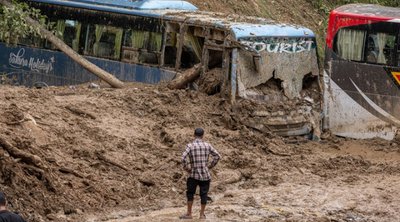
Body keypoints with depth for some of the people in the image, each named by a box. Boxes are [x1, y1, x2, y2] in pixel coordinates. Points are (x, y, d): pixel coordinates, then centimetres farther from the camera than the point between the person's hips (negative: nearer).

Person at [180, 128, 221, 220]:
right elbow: (217, 156, 2)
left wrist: (187, 168, -6)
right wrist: (210, 166, 8)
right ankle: (202, 214, 13)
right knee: (204, 194, 9)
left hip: (193, 175, -2)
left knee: (190, 193, 12)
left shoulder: (190, 146, -8)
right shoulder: (207, 145, 1)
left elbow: (183, 158, -19)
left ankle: (189, 213, 12)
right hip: (206, 175, 2)